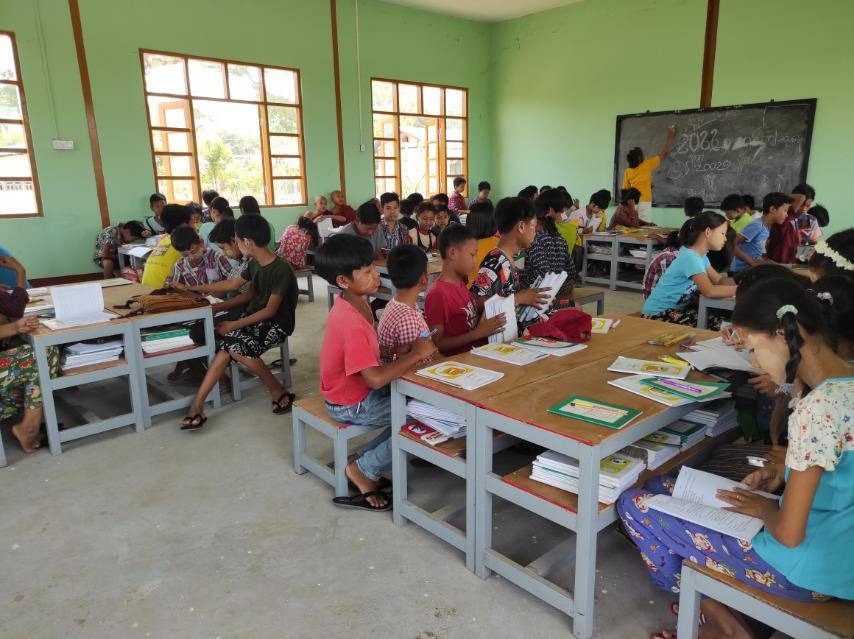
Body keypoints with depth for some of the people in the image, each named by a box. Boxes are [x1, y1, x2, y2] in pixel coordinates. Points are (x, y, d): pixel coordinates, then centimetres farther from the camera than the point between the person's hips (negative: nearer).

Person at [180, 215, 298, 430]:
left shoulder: (281, 270, -19)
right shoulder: (254, 264, 7)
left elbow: (270, 310, -19)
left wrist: (234, 325, -18)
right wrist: (216, 307, 15)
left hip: (276, 323, -7)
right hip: (253, 316, 7)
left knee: (239, 349, -30)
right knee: (225, 346, -19)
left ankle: (280, 393, -12)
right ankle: (197, 406, -20)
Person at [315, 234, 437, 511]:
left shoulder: (354, 302, -3)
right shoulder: (351, 324, -31)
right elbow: (375, 379, -34)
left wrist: (401, 352, -7)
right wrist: (415, 355, -23)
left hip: (358, 388, 9)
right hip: (353, 405, -9)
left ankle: (367, 457, 11)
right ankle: (364, 470, 3)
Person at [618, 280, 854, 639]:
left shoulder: (817, 409, -31)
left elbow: (789, 534, -27)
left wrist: (765, 508, -7)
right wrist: (782, 473, 4)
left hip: (808, 568, -9)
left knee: (633, 505, -3)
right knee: (659, 487, 15)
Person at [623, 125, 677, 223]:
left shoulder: (627, 172, 6)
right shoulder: (647, 165, -2)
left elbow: (625, 190, 8)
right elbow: (663, 154, 8)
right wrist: (670, 136, 18)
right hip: (644, 203, -4)